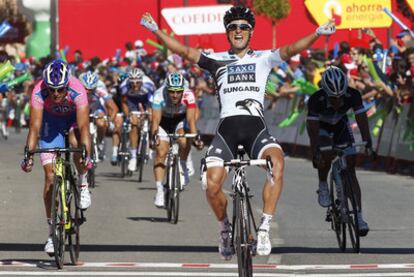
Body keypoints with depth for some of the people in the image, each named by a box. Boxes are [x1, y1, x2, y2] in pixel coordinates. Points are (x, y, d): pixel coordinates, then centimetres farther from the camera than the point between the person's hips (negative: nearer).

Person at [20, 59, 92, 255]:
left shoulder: (77, 91, -36)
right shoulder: (39, 92, -34)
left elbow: (83, 127, -41)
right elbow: (35, 127, -34)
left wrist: (86, 154, -53)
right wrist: (28, 154, -46)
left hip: (73, 117, -1)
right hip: (51, 119, 1)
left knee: (75, 142, -35)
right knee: (50, 176, -7)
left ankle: (83, 183, -5)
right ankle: (52, 231, 0)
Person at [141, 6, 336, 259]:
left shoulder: (263, 58, 13)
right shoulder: (217, 60, 16)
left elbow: (291, 50, -2)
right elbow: (184, 51, 10)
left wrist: (317, 34, -18)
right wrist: (156, 30, 2)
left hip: (256, 126, -1)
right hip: (227, 127, 1)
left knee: (277, 162, -32)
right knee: (213, 185, -16)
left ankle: (265, 228, -24)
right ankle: (225, 228, 15)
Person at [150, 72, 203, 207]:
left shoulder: (188, 96, -32)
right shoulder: (159, 95, -33)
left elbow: (191, 119, -35)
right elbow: (155, 119, -37)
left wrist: (195, 137, -50)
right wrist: (154, 136, -53)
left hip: (181, 119, 0)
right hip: (164, 120, 0)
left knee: (184, 141, -29)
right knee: (161, 153, -14)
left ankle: (183, 166, 0)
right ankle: (160, 190, -11)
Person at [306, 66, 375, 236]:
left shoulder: (353, 96, -30)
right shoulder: (316, 100, -35)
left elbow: (362, 120, -28)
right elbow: (313, 130, -35)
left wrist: (368, 144, -42)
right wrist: (316, 152, -47)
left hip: (341, 126, 2)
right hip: (321, 128, -2)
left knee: (350, 169, -7)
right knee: (326, 156, -33)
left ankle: (359, 216, -8)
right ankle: (323, 187, -4)